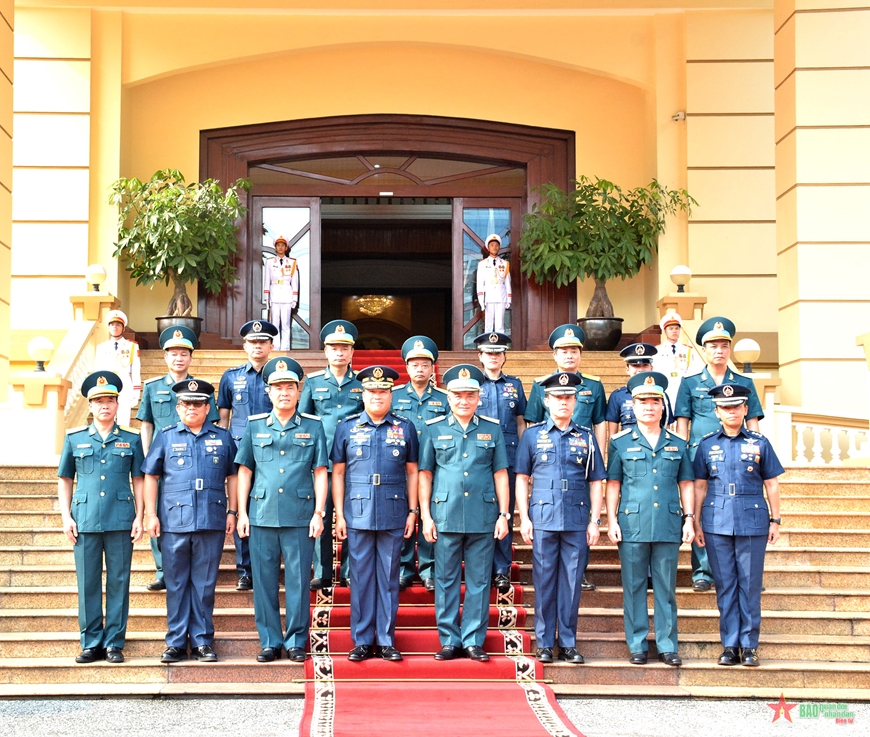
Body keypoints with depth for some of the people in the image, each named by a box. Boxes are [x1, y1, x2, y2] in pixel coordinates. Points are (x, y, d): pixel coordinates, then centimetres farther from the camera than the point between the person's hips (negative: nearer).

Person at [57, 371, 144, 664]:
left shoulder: (131, 439, 7)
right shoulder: (74, 438, 8)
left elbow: (138, 480, 9)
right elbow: (65, 480, 11)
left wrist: (139, 517, 1)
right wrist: (66, 516, 2)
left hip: (121, 521, 0)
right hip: (85, 521, 1)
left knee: (118, 582, 3)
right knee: (88, 583, 3)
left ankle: (114, 643, 10)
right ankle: (91, 643, 12)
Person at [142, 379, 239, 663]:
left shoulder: (222, 437, 10)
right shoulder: (166, 437, 8)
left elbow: (232, 476, 13)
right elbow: (150, 476, 8)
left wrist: (231, 511, 6)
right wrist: (151, 514, 1)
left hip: (212, 521, 0)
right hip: (174, 521, 0)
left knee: (204, 583, 4)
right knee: (176, 583, 4)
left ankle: (202, 641, 11)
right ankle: (176, 643, 11)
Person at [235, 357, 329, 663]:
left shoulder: (313, 426, 6)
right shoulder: (255, 425, 9)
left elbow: (320, 472, 5)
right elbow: (244, 470, 10)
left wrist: (319, 513, -2)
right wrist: (242, 512, 4)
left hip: (300, 517, -1)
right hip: (261, 516, 1)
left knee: (298, 582, 2)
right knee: (264, 582, 5)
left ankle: (296, 641, 13)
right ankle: (270, 642, 15)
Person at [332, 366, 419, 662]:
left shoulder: (405, 427, 6)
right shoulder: (347, 427, 5)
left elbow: (412, 472, 9)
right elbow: (338, 472, 5)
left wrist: (413, 511, 3)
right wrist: (339, 513, 0)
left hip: (393, 515, 0)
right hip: (358, 515, 0)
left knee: (389, 578, 5)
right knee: (361, 578, 4)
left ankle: (387, 640, 13)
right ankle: (362, 641, 12)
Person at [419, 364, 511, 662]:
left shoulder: (492, 429, 8)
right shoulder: (434, 429, 6)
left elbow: (500, 474, 8)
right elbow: (425, 475, 6)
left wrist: (504, 515, 3)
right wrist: (426, 516, 1)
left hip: (483, 517, 0)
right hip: (446, 517, 0)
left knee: (479, 582, 4)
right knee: (446, 581, 4)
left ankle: (474, 641, 12)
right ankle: (449, 641, 12)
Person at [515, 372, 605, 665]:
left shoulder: (586, 437, 9)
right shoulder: (532, 435, 7)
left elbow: (595, 483, 9)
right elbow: (522, 479, 6)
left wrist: (594, 521, 3)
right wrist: (524, 518, -2)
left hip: (577, 520, 1)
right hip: (543, 520, -1)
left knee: (572, 582, 4)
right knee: (544, 582, 3)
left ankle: (568, 643, 12)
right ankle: (545, 643, 11)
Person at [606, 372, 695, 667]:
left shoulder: (677, 444, 11)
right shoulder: (621, 443, 5)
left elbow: (686, 484, 13)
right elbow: (613, 484, 5)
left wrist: (689, 518, 5)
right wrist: (611, 520, -1)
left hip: (669, 526, 1)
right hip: (632, 525, -1)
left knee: (666, 589, 5)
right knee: (634, 587, 4)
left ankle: (667, 646, 12)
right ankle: (637, 646, 11)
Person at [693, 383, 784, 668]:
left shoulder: (759, 443, 4)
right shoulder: (707, 445, 7)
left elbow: (772, 484, 8)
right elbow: (700, 486, 10)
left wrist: (775, 520, 4)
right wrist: (697, 523, 6)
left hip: (753, 522, -1)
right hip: (717, 523, 1)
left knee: (750, 585, 2)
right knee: (725, 585, 4)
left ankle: (749, 645, 10)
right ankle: (729, 644, 11)